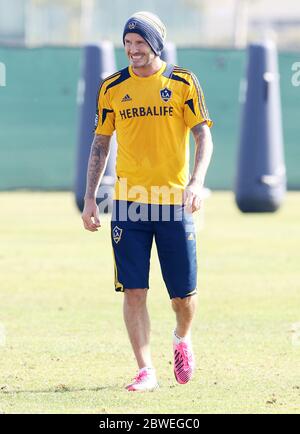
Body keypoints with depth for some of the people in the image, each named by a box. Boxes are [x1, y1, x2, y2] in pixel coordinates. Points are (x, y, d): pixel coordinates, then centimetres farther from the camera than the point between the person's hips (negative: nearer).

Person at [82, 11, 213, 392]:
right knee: (133, 290, -5)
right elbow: (100, 144, 12)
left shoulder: (182, 82, 1)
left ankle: (182, 339, 33)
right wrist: (89, 199, 6)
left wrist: (196, 181, -19)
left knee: (183, 293, 2)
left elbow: (203, 136, -2)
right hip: (128, 203, 1)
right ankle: (146, 371, 0)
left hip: (173, 202, -1)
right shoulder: (112, 88, 7)